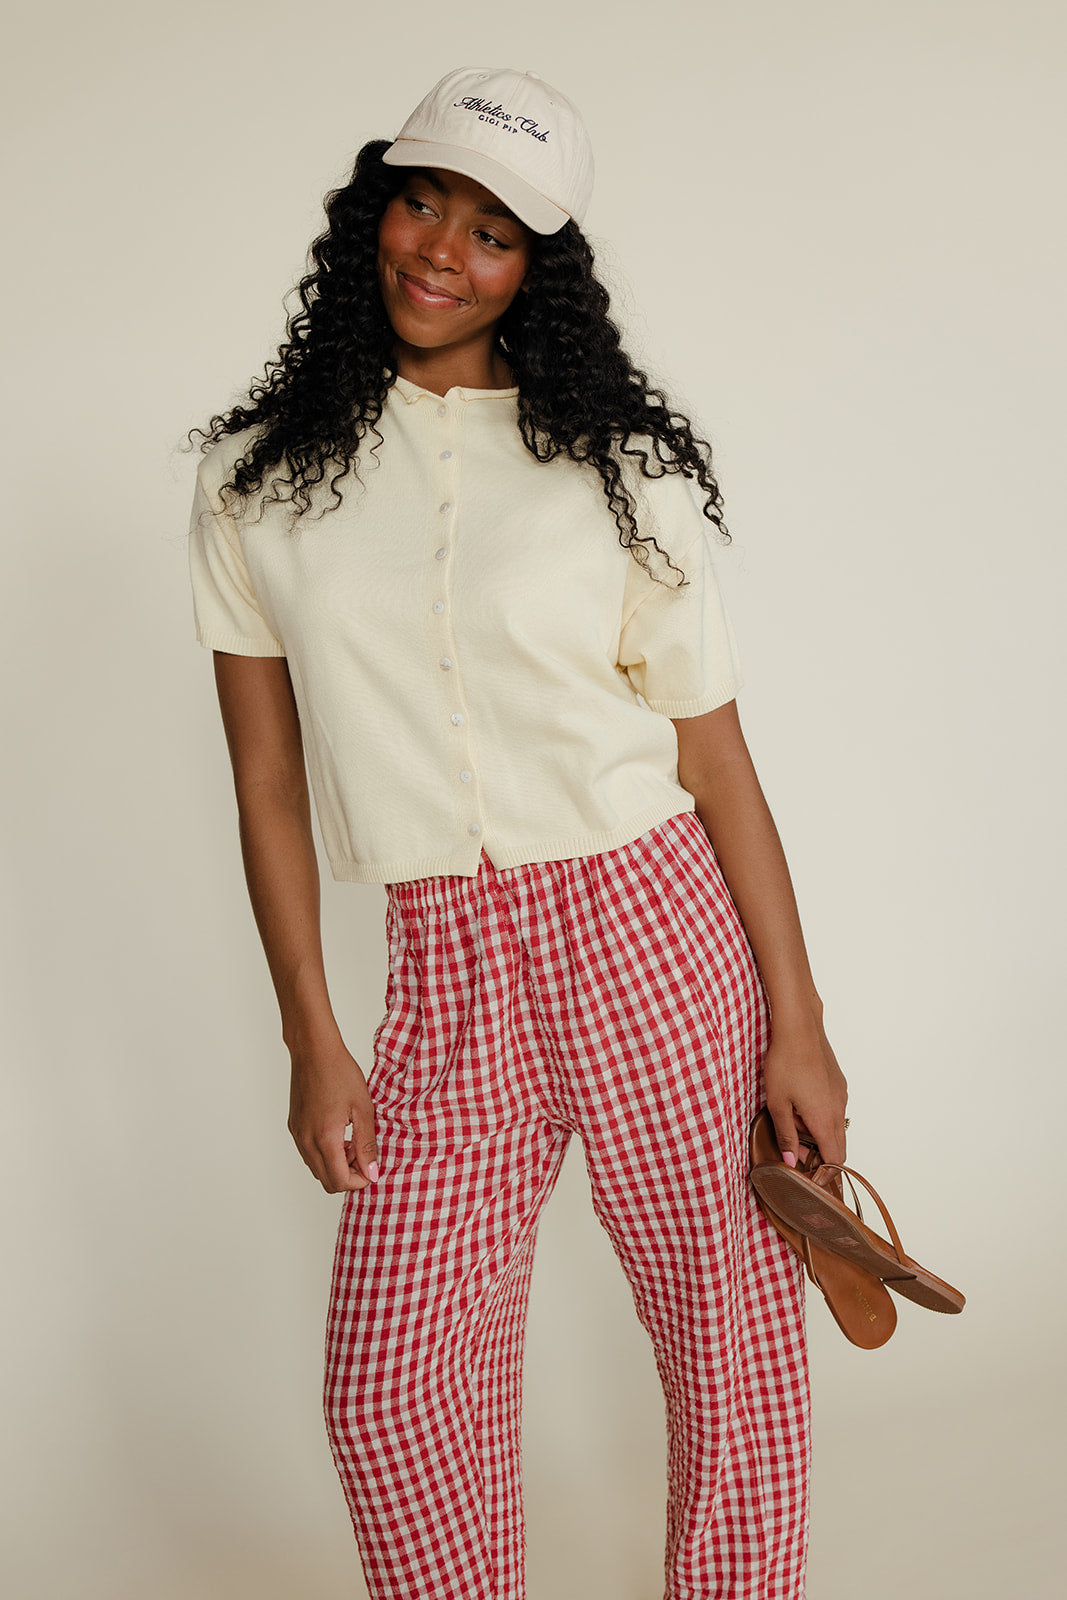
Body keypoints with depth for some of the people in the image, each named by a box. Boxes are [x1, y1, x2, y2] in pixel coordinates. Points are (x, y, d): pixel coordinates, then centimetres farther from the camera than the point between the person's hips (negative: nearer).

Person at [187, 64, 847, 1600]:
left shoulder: (621, 466, -2)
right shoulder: (257, 480, 3)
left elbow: (717, 762, -1)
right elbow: (269, 784, 5)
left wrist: (799, 1026, -2)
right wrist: (312, 1044, 3)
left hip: (654, 928, -1)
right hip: (447, 967, 2)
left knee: (729, 1329, 10)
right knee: (393, 1386, 3)